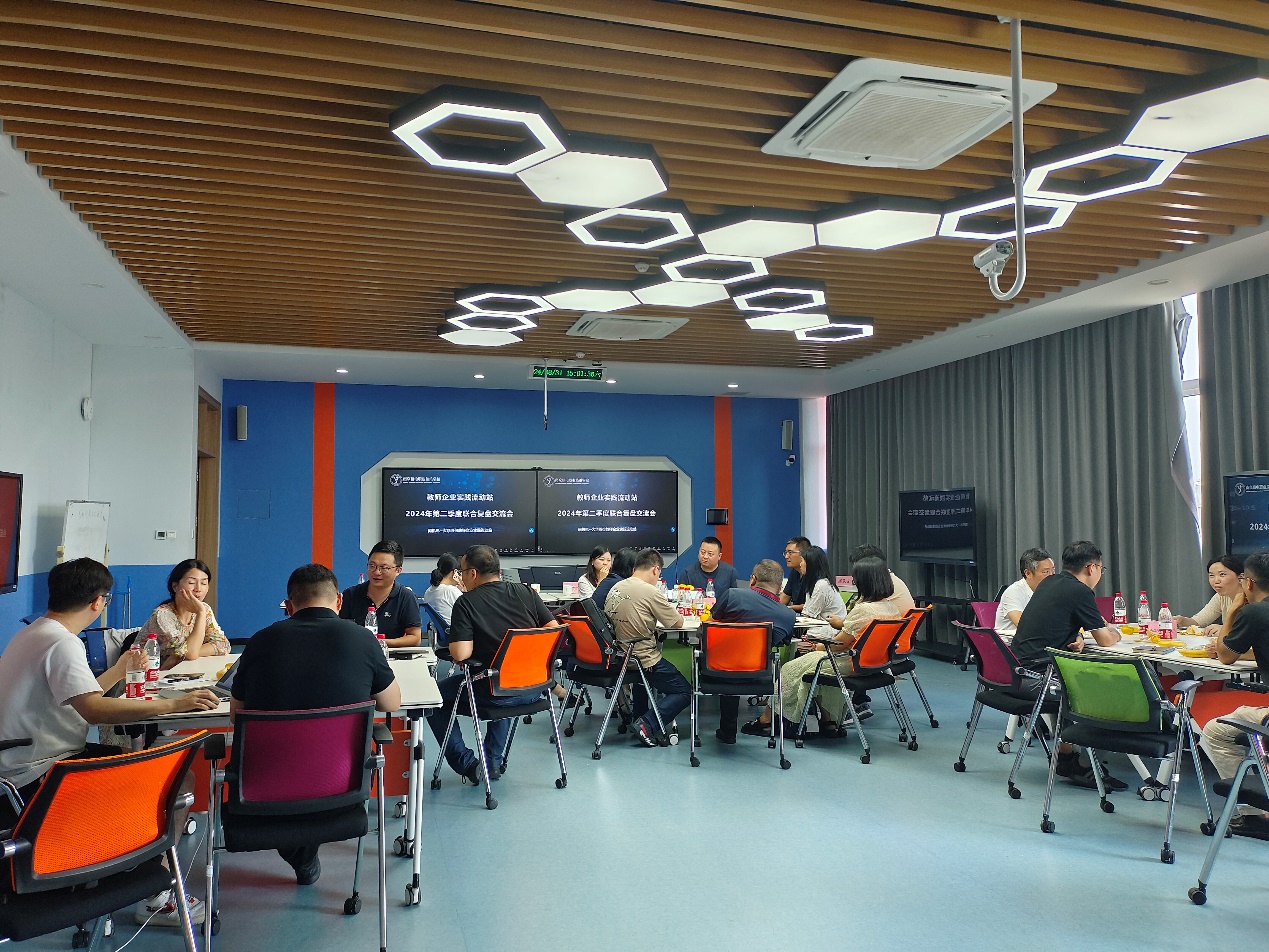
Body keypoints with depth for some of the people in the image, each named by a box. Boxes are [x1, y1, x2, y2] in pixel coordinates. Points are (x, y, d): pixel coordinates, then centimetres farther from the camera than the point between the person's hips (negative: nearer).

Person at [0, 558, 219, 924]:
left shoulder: (32, 634, 12)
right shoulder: (61, 642, -20)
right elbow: (94, 709, -33)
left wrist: (118, 671, 32)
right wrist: (173, 704, -32)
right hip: (35, 781, -10)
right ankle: (157, 898, -5)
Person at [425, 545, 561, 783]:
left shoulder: (466, 603, -12)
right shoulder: (526, 592, 0)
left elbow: (460, 654, -20)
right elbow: (555, 630, 1)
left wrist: (454, 644, 2)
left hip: (493, 692, -5)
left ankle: (468, 764, 17)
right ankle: (491, 762, 38)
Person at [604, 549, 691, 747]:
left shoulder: (615, 589, 4)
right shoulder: (651, 592, -17)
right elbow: (677, 623, -8)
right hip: (644, 660, -8)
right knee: (685, 692, 6)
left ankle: (638, 718, 34)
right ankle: (647, 725, -9)